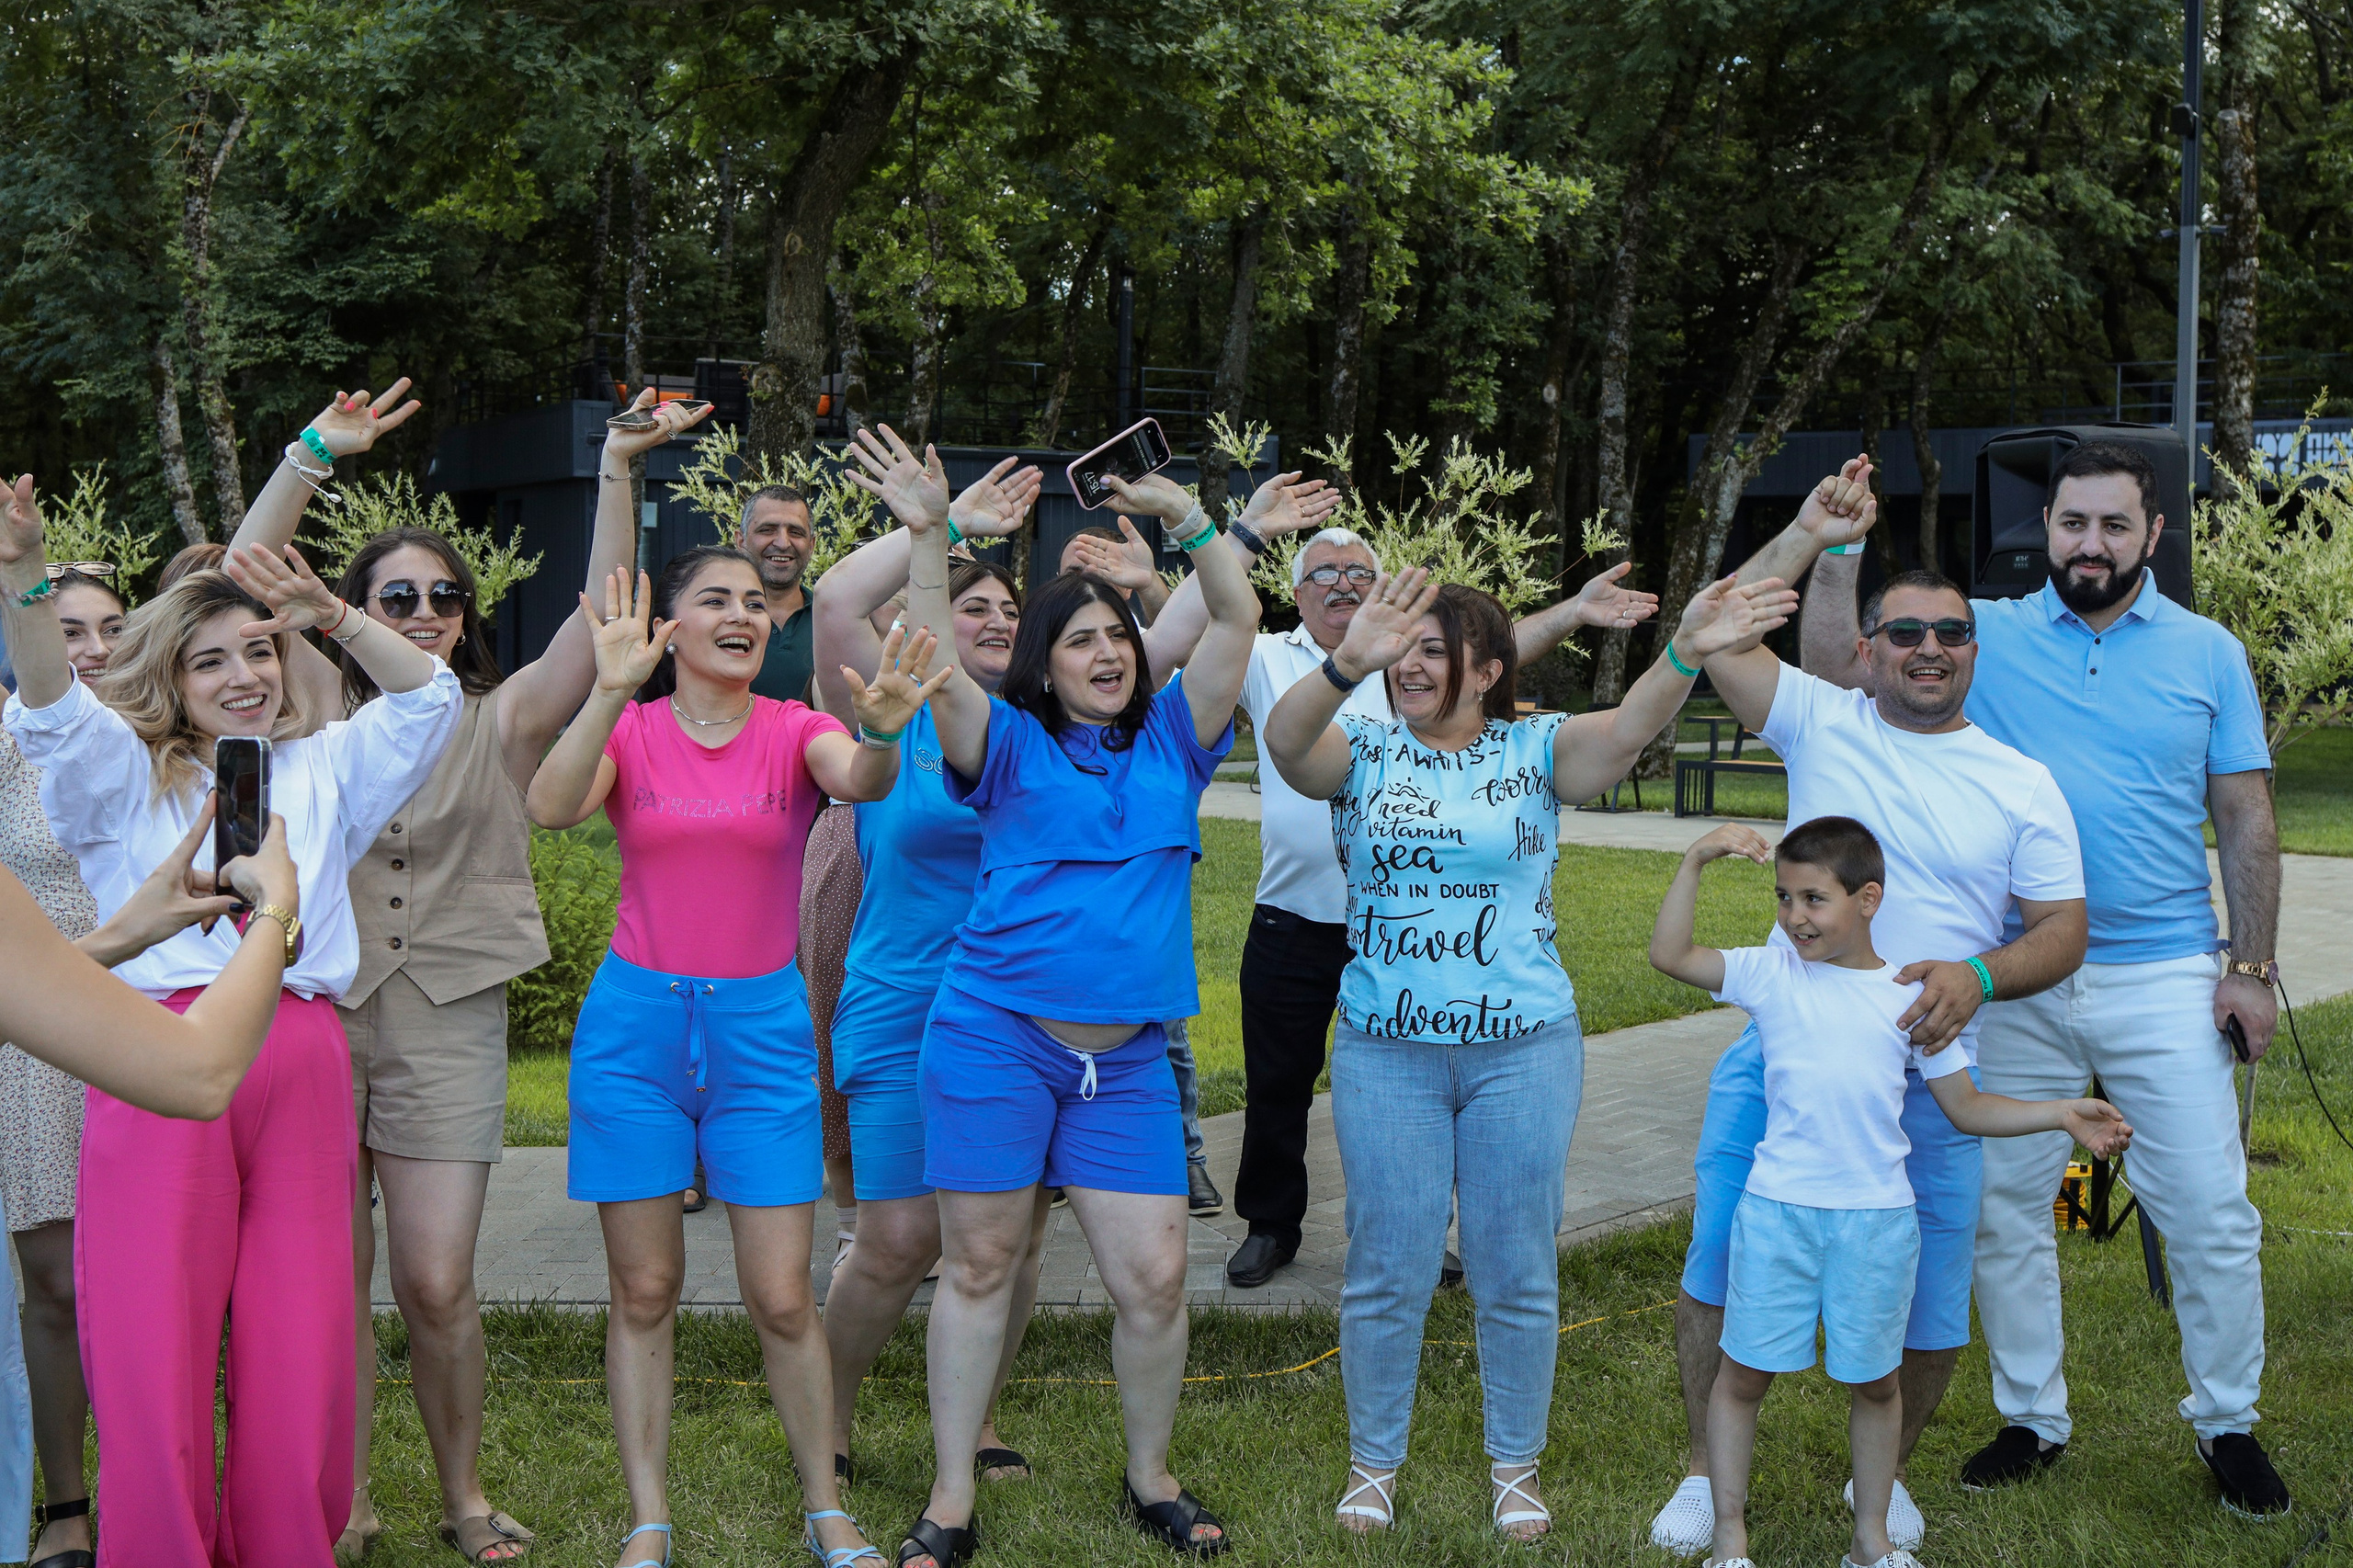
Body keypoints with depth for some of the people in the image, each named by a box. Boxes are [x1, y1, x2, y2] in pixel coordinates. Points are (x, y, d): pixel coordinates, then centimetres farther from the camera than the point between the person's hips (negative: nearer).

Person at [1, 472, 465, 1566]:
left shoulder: (322, 770, 23)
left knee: (301, 1364, -3)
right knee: (150, 1363, -9)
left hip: (302, 1073, 2)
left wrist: (327, 612, 5)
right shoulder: (124, 779, 16)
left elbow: (429, 697, 16)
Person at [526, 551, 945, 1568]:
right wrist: (611, 691, -34)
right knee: (644, 1291, 4)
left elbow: (859, 782, -23)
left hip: (761, 1028, 0)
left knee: (782, 1297, 0)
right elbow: (551, 806, -20)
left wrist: (879, 731, -46)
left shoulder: (793, 730, 0)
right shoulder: (629, 730, 0)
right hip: (635, 1025, 0)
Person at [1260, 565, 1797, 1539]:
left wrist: (1686, 653, -41)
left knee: (1515, 1272, 9)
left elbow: (1627, 730, -20)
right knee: (1386, 1270, 8)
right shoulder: (1363, 753, 0)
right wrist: (1348, 665, -43)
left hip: (1523, 1049, 0)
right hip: (1386, 1050, 0)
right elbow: (1285, 740, -22)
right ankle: (1374, 1462, 24)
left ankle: (1515, 1467, 25)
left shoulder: (1536, 752, -1)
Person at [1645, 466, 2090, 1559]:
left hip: (1927, 1076, 1)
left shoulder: (2021, 784, 5)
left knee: (1928, 1313, 7)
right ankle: (1704, 1476, 23)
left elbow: (2064, 928, 2)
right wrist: (1808, 535, -10)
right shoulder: (1821, 722, 4)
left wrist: (1978, 975, -17)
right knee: (1720, 1274, 4)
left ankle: (1884, 1476, 33)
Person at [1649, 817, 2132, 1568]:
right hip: (1777, 1208, -1)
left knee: (1874, 1380, 12)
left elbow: (1967, 1107, 10)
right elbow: (1668, 954, -6)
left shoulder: (1911, 997, 3)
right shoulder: (1770, 975, 2)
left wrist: (2063, 1115, 1)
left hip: (1877, 1219, 1)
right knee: (1743, 1373, 5)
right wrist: (1695, 859, -12)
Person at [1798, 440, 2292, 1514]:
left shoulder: (2208, 655, 3)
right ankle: (2032, 1418, 26)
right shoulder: (1986, 637, 2)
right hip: (2016, 981, 1)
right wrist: (1839, 551, -15)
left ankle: (2227, 1423, 20)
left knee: (2210, 1214, 1)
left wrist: (2250, 967, -1)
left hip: (2166, 980, -1)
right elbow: (1834, 669, -3)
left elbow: (2246, 822, 4)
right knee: (2005, 1212, 10)